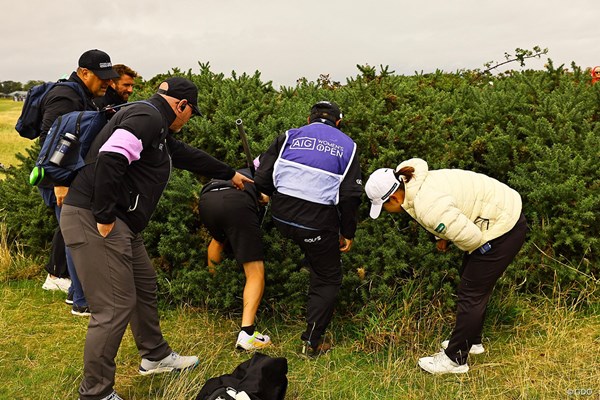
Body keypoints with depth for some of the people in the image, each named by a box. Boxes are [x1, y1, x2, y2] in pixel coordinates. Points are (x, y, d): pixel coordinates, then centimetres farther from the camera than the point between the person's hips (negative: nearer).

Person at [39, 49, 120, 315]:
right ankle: (82, 302, 3)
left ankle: (76, 292, 27)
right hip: (62, 183, -10)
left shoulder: (85, 98, 17)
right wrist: (59, 182, -27)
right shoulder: (65, 98, -16)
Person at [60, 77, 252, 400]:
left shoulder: (157, 130, 20)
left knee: (145, 287, 21)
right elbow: (110, 158, -27)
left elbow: (188, 155, 33)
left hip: (120, 225, 11)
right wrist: (104, 217, -23)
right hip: (94, 222, -11)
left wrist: (230, 174, 44)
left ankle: (155, 356, 40)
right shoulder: (146, 117, -13)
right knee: (115, 307, -7)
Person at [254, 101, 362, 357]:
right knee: (328, 280, 15)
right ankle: (312, 342, 18)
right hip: (318, 222, -2)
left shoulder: (290, 137, 8)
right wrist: (348, 233, 9)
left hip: (282, 217, 2)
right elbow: (351, 195, -2)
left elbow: (262, 180, 3)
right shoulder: (346, 146, 7)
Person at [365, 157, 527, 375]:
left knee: (471, 293, -3)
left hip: (503, 229, -10)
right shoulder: (416, 184, -1)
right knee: (475, 285, 22)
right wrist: (443, 237, 8)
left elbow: (470, 237, -30)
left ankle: (455, 359, 10)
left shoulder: (427, 208, -31)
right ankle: (471, 340, 39)